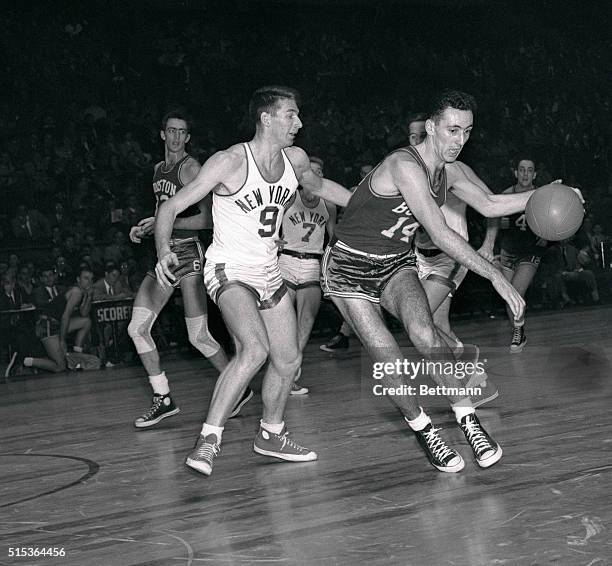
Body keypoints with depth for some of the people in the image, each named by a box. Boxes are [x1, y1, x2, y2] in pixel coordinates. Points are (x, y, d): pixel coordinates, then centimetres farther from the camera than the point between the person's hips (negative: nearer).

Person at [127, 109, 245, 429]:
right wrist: (145, 228, 12)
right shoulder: (158, 169, 16)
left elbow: (203, 219, -15)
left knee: (198, 337, -7)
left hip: (188, 254, -8)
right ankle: (163, 400, 6)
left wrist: (161, 223, -19)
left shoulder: (191, 168, -9)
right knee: (137, 328, -1)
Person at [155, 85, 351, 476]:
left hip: (269, 272, 8)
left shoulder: (295, 159, 2)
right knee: (255, 349, -29)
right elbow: (172, 207, -15)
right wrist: (164, 249, -32)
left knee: (289, 360, 12)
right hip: (230, 269, -7)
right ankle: (208, 442, -23)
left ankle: (271, 435, 34)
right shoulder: (230, 162, -18)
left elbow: (319, 186, 26)